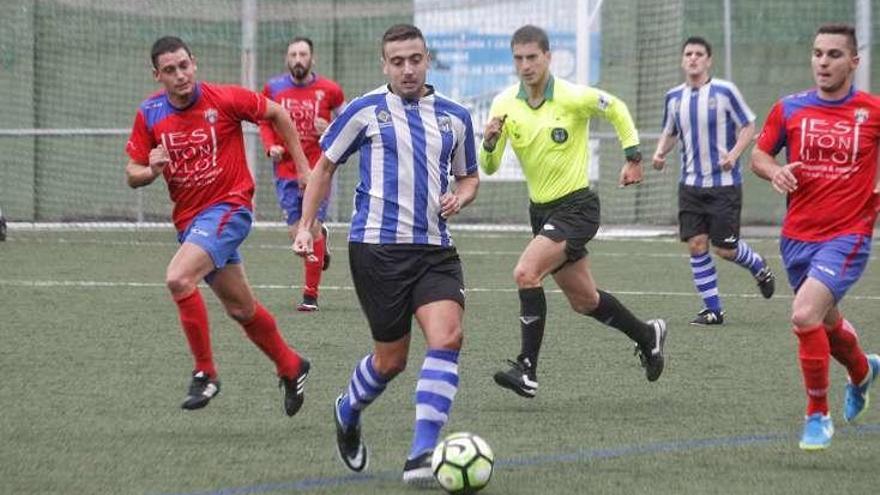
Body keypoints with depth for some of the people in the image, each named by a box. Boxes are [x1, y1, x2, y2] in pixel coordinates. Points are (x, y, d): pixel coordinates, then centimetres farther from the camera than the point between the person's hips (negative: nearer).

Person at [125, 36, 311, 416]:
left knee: (178, 278, -27)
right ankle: (291, 367, 37)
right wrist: (152, 169, -18)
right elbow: (132, 174, 5)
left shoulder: (224, 99, -12)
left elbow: (277, 114, 3)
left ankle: (205, 372, -15)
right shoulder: (149, 115, -1)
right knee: (241, 308, 15)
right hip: (188, 219, 6)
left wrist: (303, 166, 5)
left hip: (228, 207, -6)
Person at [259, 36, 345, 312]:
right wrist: (271, 147, -3)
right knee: (296, 233, -2)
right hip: (286, 172, 2)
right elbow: (265, 123, 15)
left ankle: (311, 295, 2)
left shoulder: (329, 90, -2)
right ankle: (321, 240, 36)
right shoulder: (273, 88, 3)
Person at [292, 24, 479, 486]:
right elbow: (324, 167, 11)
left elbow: (469, 176, 24)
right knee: (391, 358, 2)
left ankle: (422, 456, -18)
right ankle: (347, 413, 37)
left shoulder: (454, 117, 10)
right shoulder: (365, 111, 1)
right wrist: (305, 226, 6)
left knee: (448, 336, -20)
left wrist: (459, 197, 1)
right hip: (377, 246, -3)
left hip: (435, 248, 3)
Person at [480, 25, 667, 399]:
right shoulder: (504, 104, -4)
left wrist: (633, 157, 5)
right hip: (541, 209, 6)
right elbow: (488, 167, -3)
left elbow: (616, 109, 4)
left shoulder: (574, 98, -16)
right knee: (584, 301, 16)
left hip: (576, 206, -6)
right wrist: (489, 142, -24)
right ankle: (646, 336, 40)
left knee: (526, 272, -25)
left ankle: (527, 371, -22)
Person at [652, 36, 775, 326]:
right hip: (691, 184, 4)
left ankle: (759, 267, 29)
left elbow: (748, 126, -3)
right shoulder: (674, 97, 6)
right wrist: (660, 152, 0)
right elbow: (669, 132, 20)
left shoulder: (725, 91, -8)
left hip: (724, 183, -4)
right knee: (696, 244, -4)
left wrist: (734, 154, -19)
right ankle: (712, 309, 5)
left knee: (724, 248, -4)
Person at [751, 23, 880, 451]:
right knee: (826, 322, 20)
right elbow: (759, 155, 11)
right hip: (798, 235, 4)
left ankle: (818, 415, -6)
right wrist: (774, 171, -11)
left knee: (805, 315, -23)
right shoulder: (789, 109, 0)